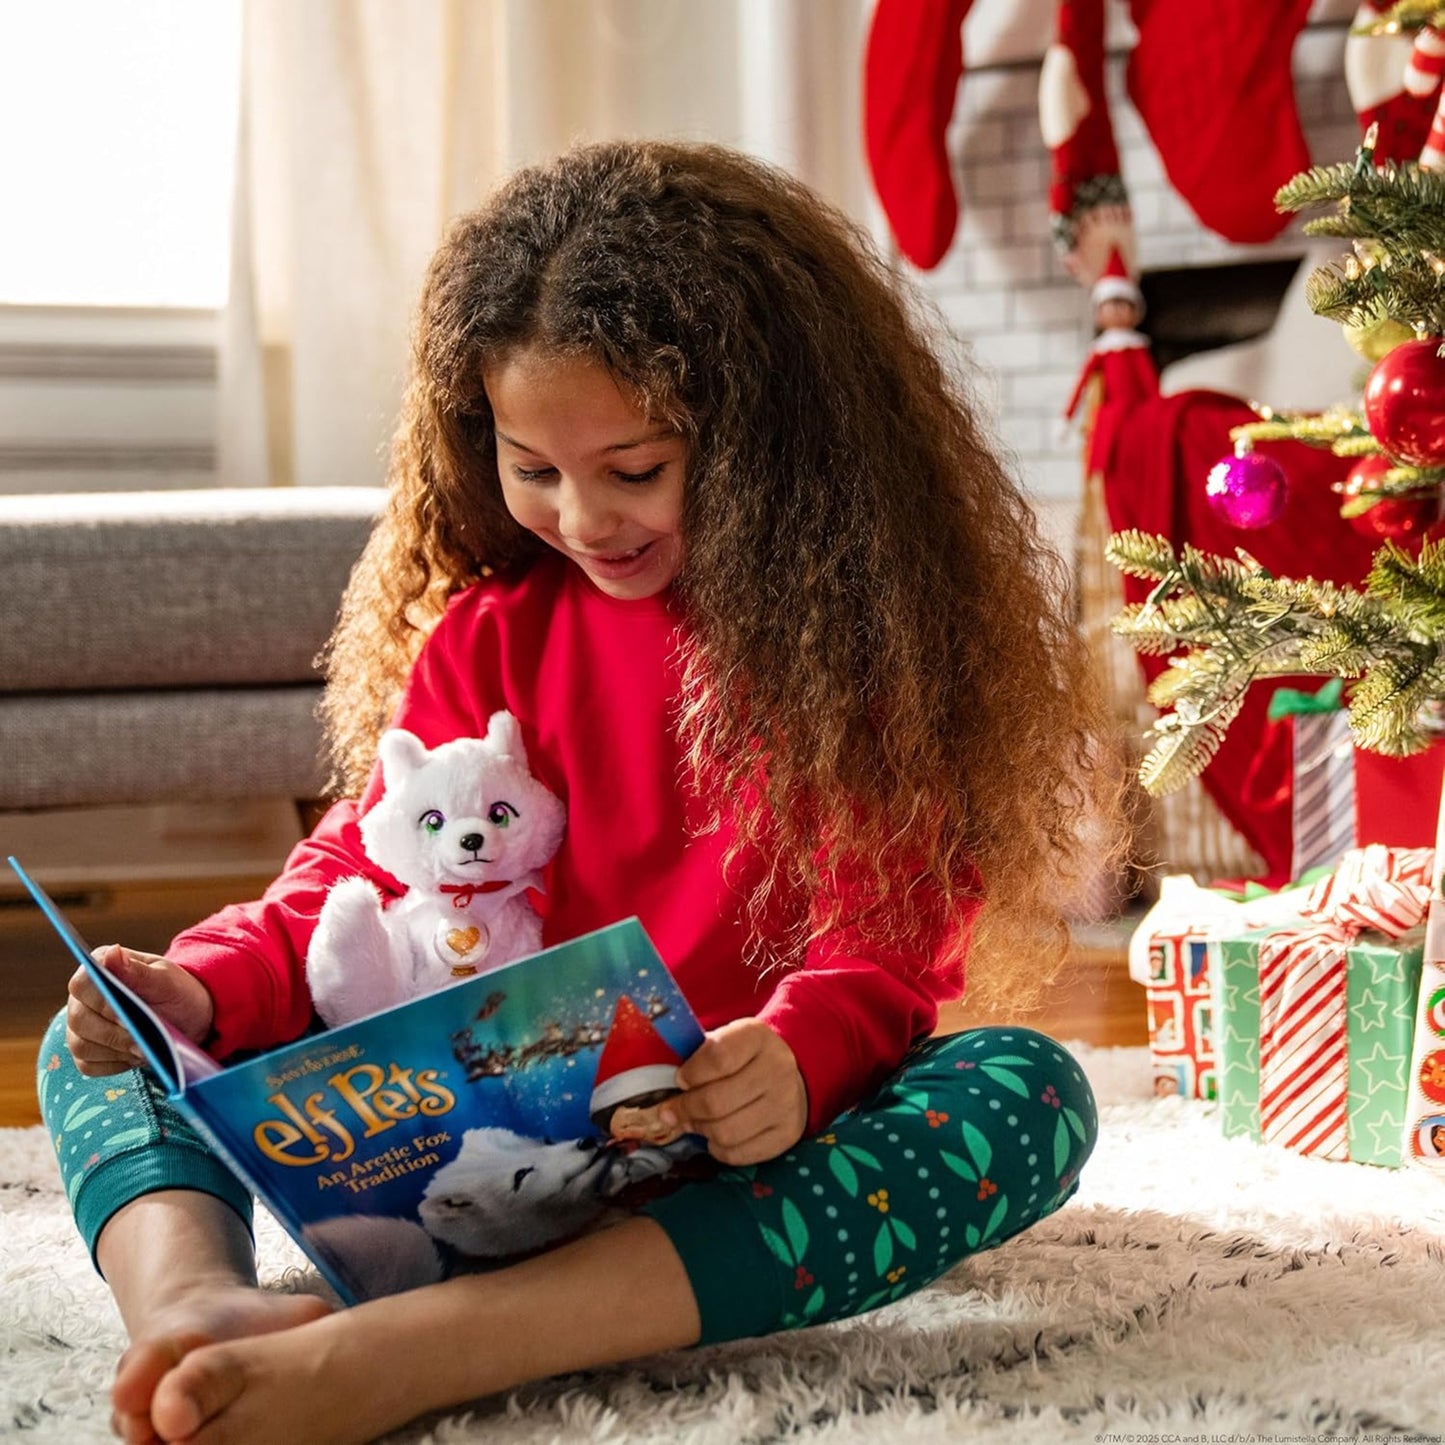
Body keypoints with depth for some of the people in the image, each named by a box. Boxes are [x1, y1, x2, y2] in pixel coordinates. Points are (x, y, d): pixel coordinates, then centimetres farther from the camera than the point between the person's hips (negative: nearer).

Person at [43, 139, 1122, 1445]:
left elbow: (882, 942, -10)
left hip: (743, 1151, -3)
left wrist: (795, 1059, -33)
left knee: (1028, 1092, -33)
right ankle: (190, 1302, -42)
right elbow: (374, 874, 9)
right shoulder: (489, 630, 10)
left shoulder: (866, 636, -2)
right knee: (107, 1046, -4)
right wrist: (206, 992, -12)